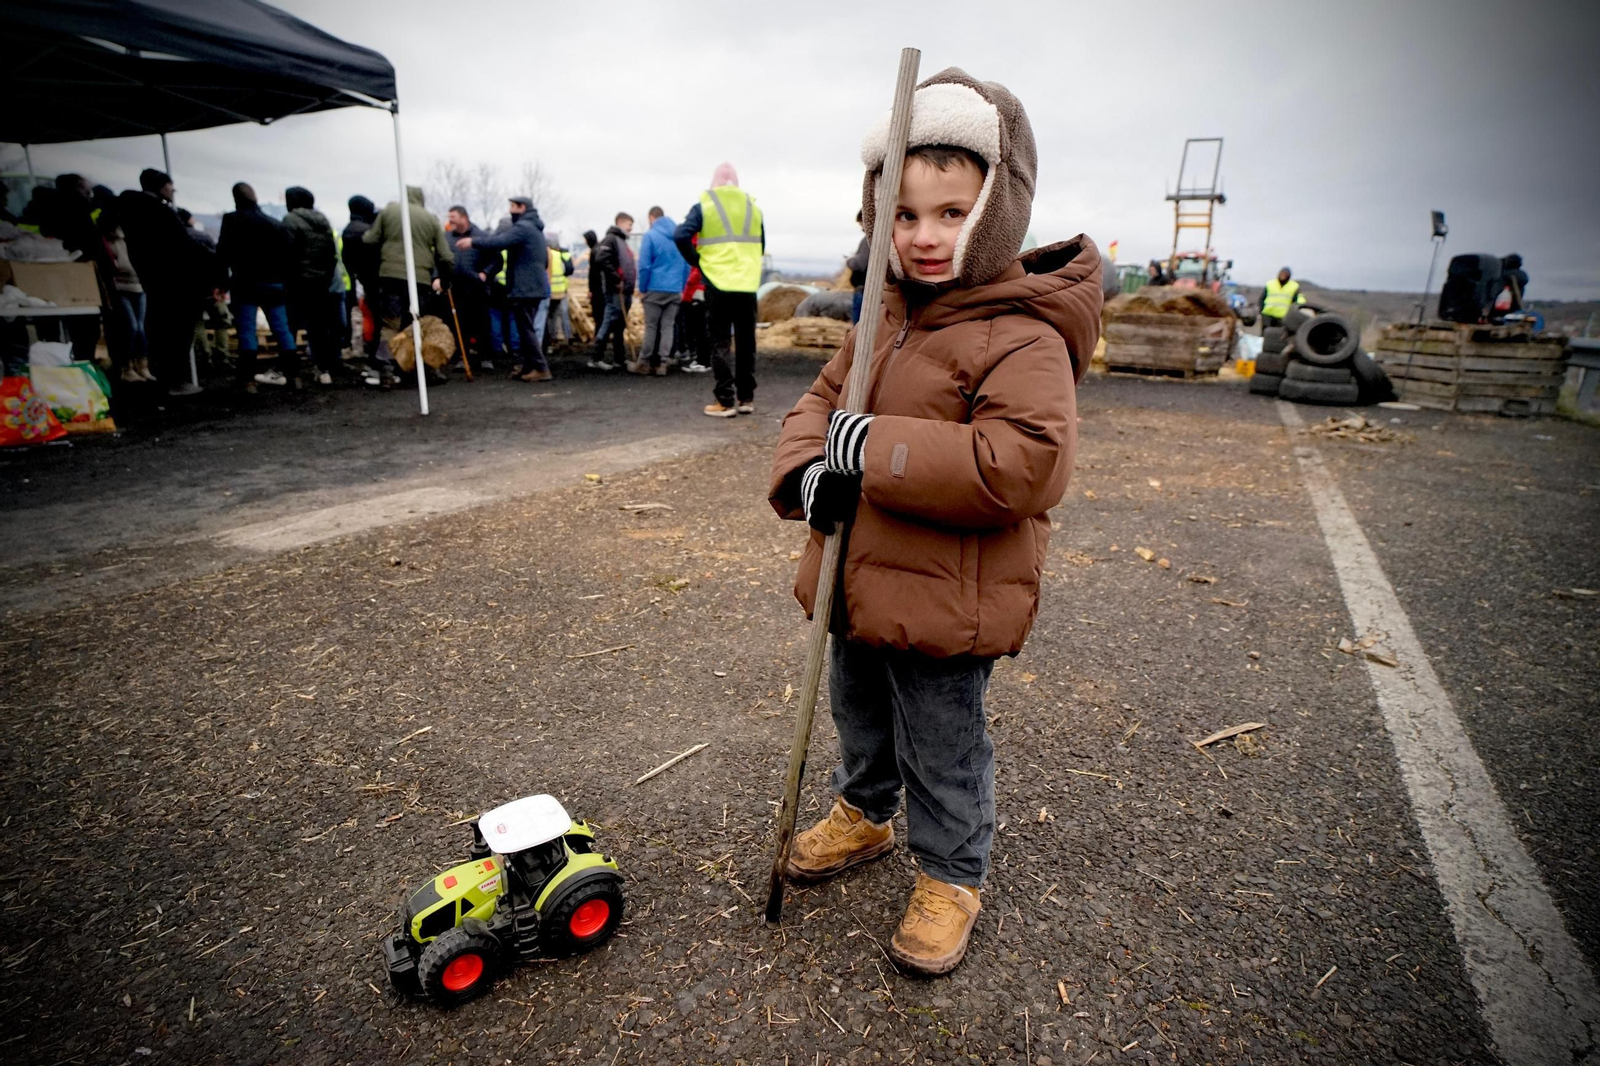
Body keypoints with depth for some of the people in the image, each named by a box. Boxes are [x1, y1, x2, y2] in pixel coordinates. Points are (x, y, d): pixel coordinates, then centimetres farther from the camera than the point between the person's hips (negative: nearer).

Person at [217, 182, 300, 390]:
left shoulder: (232, 219, 0)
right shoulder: (276, 223, 13)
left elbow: (223, 252, -6)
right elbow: (286, 256, 11)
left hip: (246, 283, -4)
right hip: (274, 284, 4)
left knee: (247, 331, -5)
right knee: (282, 329, 7)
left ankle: (249, 379, -11)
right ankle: (294, 374, 6)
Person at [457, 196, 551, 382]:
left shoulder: (522, 227, -14)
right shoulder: (533, 227, 21)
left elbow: (499, 242, -23)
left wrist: (473, 242, -15)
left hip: (524, 288, -10)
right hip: (534, 287, 10)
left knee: (526, 328, -9)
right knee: (527, 327, 13)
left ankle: (541, 369, -12)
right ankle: (529, 366, 17)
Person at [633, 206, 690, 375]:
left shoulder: (650, 235, -6)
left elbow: (644, 266, -9)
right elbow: (687, 265, 11)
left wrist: (642, 288, 0)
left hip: (655, 289, -4)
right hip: (675, 290, 4)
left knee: (651, 327, 2)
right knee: (667, 327, 5)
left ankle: (644, 363, 10)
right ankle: (661, 364, 3)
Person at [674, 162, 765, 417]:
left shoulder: (704, 207, -1)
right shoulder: (753, 207, 10)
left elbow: (681, 236, -12)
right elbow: (761, 245, 15)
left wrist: (696, 260, 2)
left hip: (718, 284, -3)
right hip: (747, 285, 3)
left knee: (720, 344, 2)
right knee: (746, 342, 11)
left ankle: (725, 401, 0)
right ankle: (746, 399, 15)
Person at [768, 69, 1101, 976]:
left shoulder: (1023, 340, -20)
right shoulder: (886, 318, 6)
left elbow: (1024, 465, -33)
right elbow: (821, 400, 12)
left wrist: (873, 447, -31)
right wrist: (807, 469, -12)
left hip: (944, 604, -8)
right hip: (859, 583, 8)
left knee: (943, 750, 11)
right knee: (859, 714, 28)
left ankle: (952, 877, 36)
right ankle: (864, 814, 54)